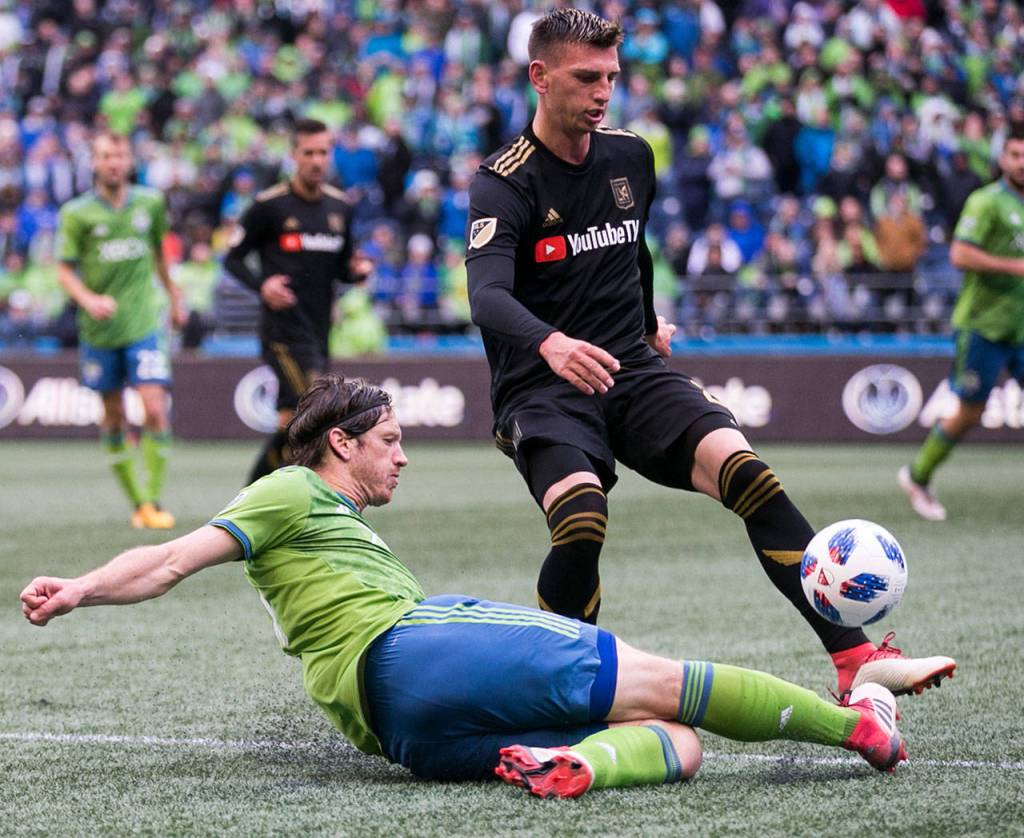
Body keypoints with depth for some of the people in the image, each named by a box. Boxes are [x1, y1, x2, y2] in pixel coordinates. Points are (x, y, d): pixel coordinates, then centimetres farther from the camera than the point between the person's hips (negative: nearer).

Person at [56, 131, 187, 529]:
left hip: (144, 325, 0)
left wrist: (173, 295, 27)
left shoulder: (150, 203, 4)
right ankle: (136, 500, 18)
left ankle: (154, 501, -7)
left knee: (155, 410, -13)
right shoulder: (76, 213, -3)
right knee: (114, 419, 6)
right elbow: (65, 271, -2)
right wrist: (89, 300, -20)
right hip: (99, 331, 0)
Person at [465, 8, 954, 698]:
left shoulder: (632, 158, 10)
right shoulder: (505, 183, -9)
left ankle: (855, 656, -24)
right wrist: (551, 343, -45)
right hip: (542, 389, -4)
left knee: (745, 472, -21)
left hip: (632, 371, 5)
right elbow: (488, 296, -27)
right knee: (581, 519, -33)